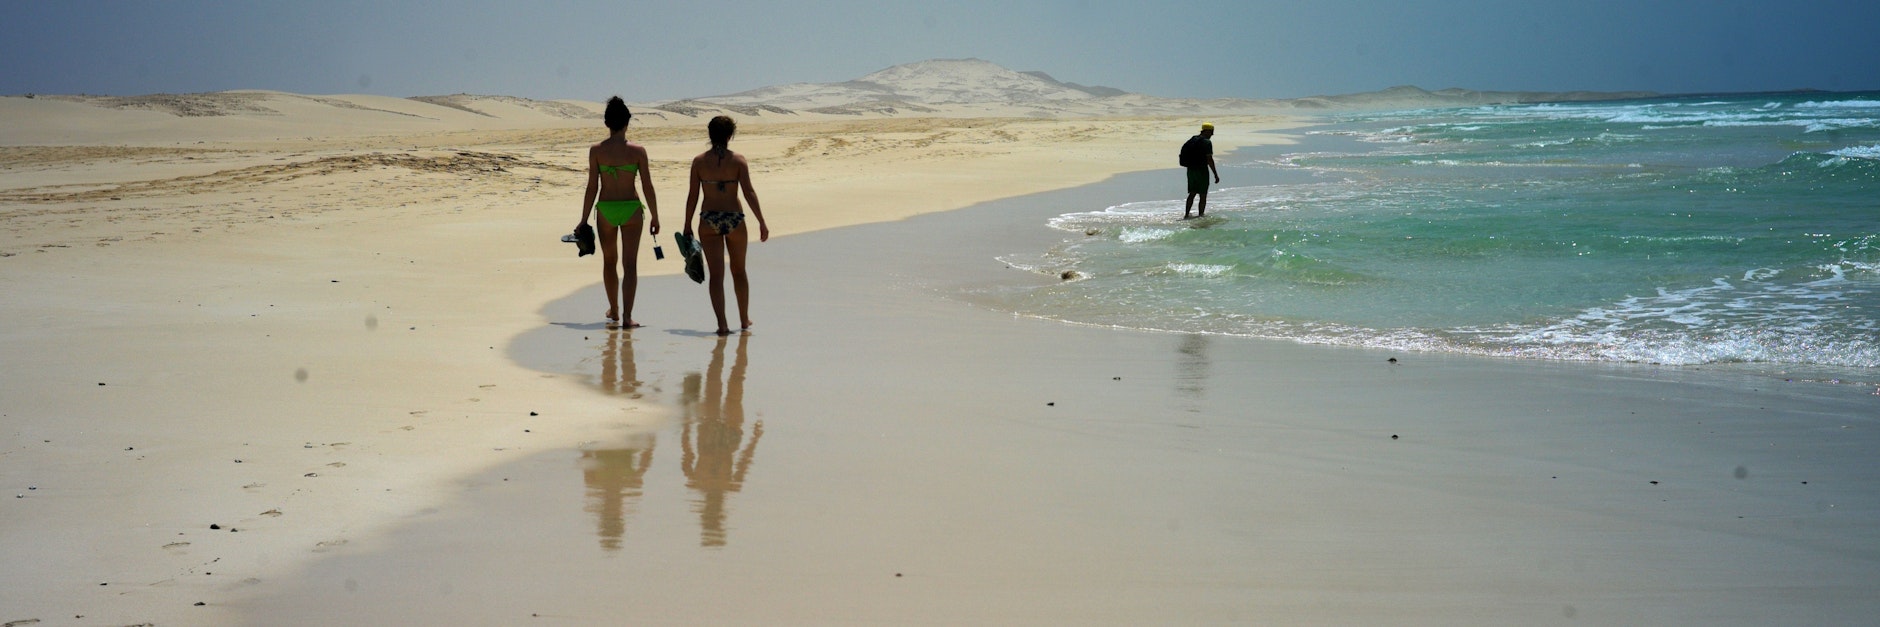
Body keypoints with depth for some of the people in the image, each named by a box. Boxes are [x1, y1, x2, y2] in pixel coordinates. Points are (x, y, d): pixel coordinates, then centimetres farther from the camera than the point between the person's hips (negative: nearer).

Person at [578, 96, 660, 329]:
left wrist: (584, 220, 3)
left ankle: (614, 311, 33)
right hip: (631, 209, -1)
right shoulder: (637, 151, -7)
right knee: (630, 264, 1)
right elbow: (647, 187, -4)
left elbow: (592, 187, -4)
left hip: (606, 209, 1)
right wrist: (655, 216, 6)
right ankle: (626, 316, -9)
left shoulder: (596, 150, -5)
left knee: (609, 262, 19)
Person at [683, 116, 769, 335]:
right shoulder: (738, 160, -5)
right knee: (739, 271, 18)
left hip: (708, 221, 0)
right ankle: (744, 319, 30)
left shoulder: (699, 161, -2)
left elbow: (692, 196, 0)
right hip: (734, 220, 0)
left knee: (716, 274, 0)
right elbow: (749, 193, -9)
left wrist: (687, 226, 8)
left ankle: (722, 324, -11)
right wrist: (761, 222, -4)